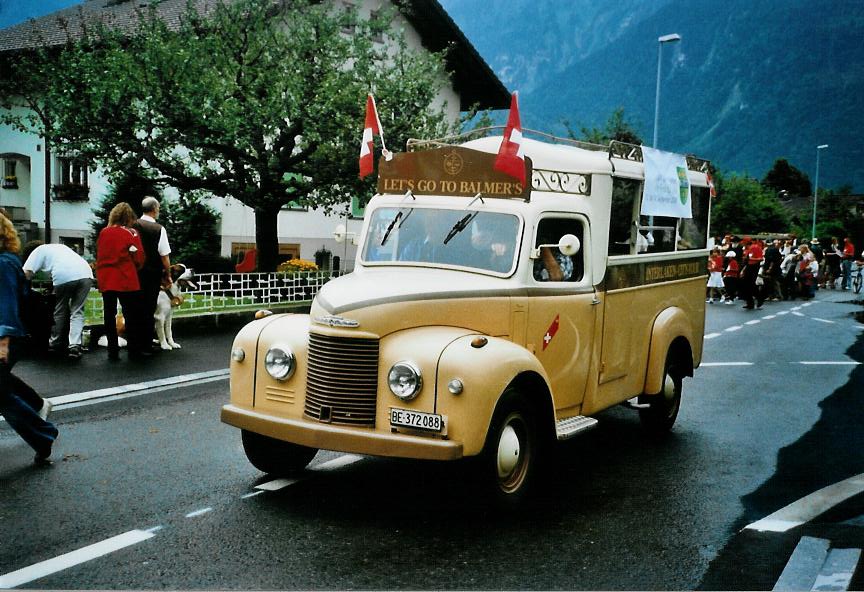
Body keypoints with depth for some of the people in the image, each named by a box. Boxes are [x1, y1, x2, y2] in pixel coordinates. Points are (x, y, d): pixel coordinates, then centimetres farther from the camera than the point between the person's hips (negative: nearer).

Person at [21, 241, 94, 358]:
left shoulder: (38, 251, 20)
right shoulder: (60, 247, 38)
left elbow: (26, 272, 7)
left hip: (64, 277, -4)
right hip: (86, 274, 4)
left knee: (59, 312, 15)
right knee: (77, 312, 9)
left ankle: (55, 344, 27)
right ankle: (75, 346, -4)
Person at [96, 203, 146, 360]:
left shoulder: (103, 233, 5)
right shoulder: (131, 234, -7)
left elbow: (99, 255, 13)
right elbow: (139, 259, -6)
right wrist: (135, 268, 13)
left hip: (105, 280, 4)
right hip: (126, 281, -4)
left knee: (109, 316, 7)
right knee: (131, 316, 5)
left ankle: (113, 351, 7)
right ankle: (134, 350, 9)